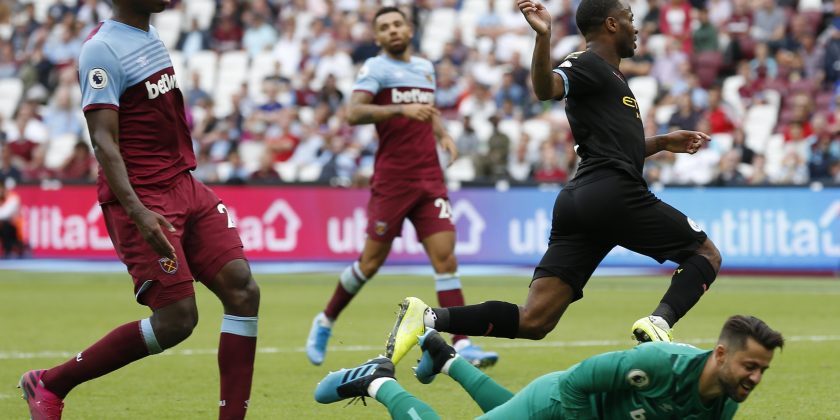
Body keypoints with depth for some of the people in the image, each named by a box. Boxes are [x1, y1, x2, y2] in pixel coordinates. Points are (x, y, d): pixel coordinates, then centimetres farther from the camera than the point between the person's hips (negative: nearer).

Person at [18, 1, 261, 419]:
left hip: (185, 187, 9)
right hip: (142, 200, -9)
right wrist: (138, 212, -31)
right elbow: (103, 141, -21)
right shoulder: (102, 50, -13)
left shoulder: (150, 35, 15)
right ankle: (49, 383, 6)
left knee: (242, 289, -6)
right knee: (176, 319, -10)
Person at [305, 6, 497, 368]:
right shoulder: (376, 68, -4)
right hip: (392, 180, -5)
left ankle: (462, 346, -11)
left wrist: (443, 134, 12)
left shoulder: (425, 67, 16)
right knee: (372, 261, 2)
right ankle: (325, 323, 24)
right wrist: (401, 109, -29)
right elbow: (354, 113, -19)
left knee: (445, 258, -7)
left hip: (429, 179, 5)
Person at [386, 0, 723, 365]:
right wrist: (543, 37, -37)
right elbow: (546, 88, -23)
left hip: (576, 202, 9)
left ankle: (428, 319, -17)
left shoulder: (607, 75, 28)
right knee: (706, 254, 7)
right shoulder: (589, 64, -1)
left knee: (533, 322, -4)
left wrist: (662, 143, 39)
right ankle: (659, 322, -18)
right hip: (614, 194, -9)